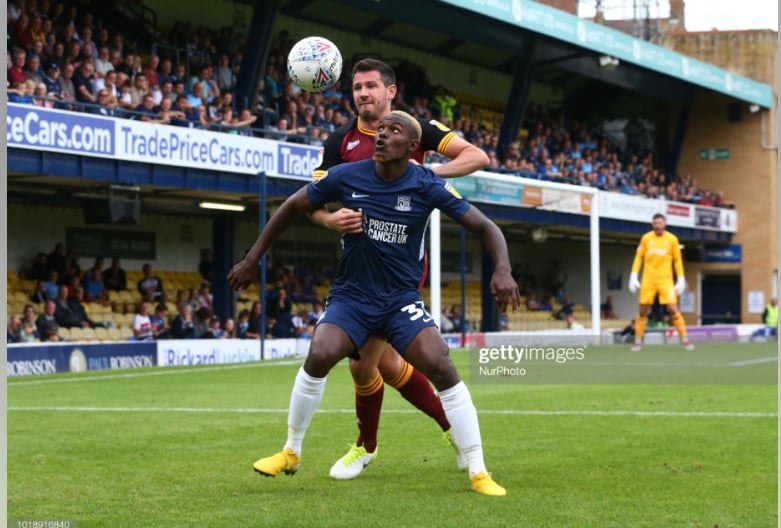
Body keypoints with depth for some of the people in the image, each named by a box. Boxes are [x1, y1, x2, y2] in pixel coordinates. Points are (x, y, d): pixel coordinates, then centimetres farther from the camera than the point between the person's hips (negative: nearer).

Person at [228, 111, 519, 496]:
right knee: (319, 355, -25)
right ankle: (291, 453, -1)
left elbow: (485, 227, -8)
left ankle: (479, 473, -10)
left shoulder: (427, 186, -11)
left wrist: (502, 270, -27)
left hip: (402, 298, 0)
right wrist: (252, 260, 7)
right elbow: (293, 207, 7)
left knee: (441, 367, -22)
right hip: (351, 296, 1)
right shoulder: (346, 177, -8)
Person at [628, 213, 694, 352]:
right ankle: (638, 341, 11)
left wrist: (681, 280, 3)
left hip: (665, 279, -1)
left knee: (673, 309, -10)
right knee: (642, 310, 1)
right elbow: (638, 257, 9)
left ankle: (685, 340, -4)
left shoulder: (672, 239, 2)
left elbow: (677, 260, 7)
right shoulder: (646, 238, 4)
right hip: (648, 279, 1)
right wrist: (633, 276, 2)